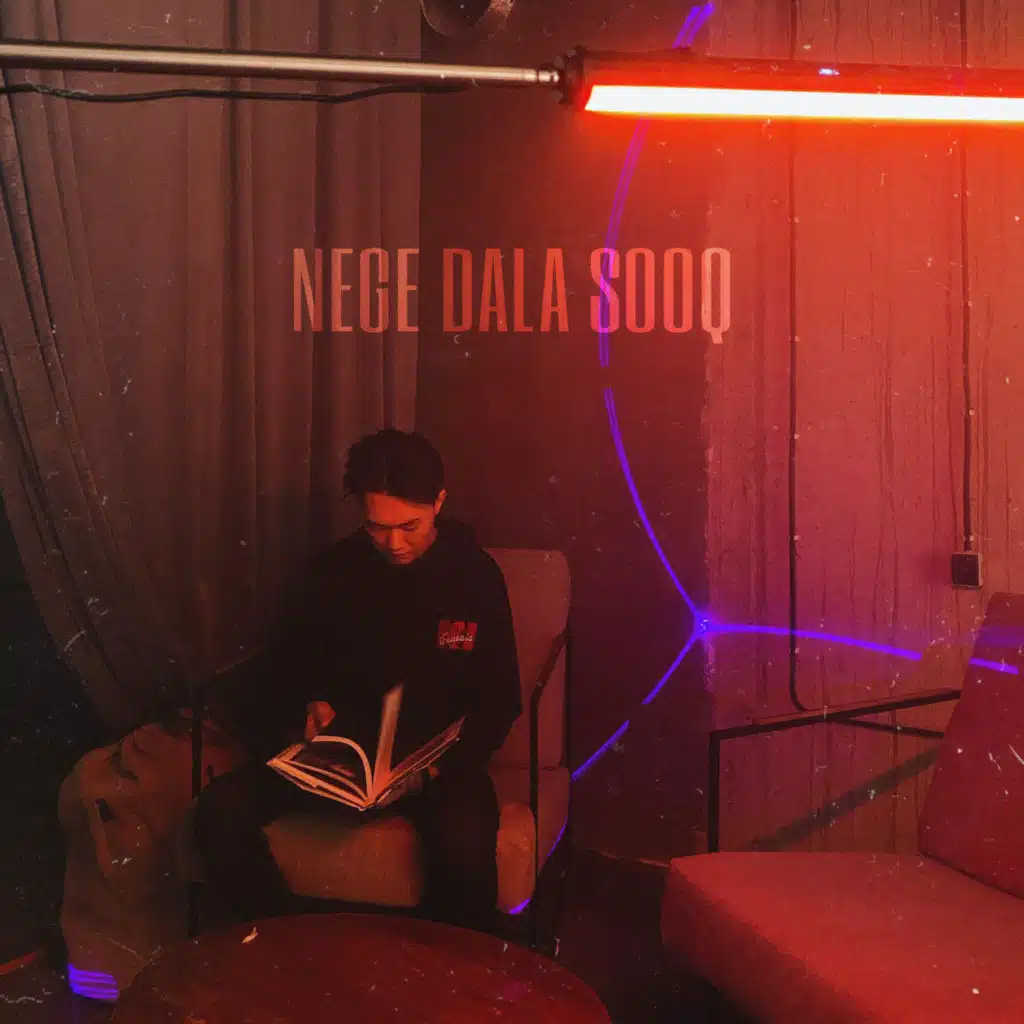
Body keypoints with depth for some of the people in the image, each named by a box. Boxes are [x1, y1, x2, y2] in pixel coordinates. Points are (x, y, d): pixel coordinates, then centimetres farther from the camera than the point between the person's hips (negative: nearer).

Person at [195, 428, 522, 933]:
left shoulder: (475, 574, -5)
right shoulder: (337, 568, 2)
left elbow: (500, 702, -2)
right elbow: (287, 660, 14)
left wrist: (437, 766, -18)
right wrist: (310, 704, -8)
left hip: (437, 758, -2)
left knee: (464, 841, -36)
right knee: (219, 809, -21)